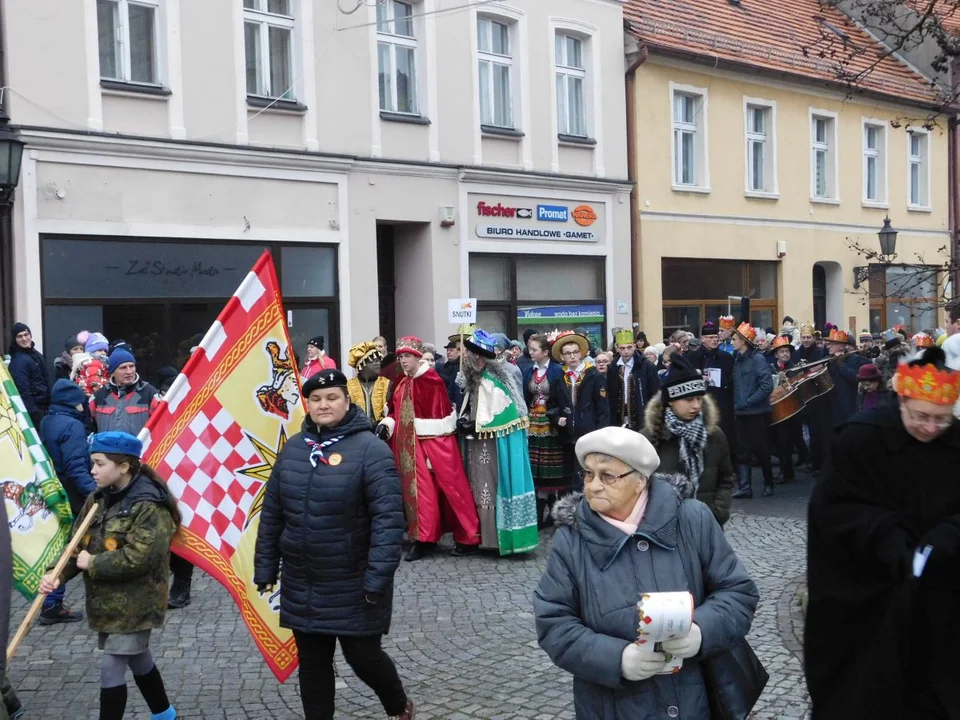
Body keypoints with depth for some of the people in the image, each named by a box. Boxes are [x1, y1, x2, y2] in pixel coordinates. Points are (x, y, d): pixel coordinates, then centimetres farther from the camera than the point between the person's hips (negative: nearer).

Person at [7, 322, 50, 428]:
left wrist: (48, 404, 16)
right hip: (32, 407, -9)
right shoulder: (18, 361, -17)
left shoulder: (35, 353, 13)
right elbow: (23, 390, -21)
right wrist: (32, 412, -24)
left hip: (42, 405, 9)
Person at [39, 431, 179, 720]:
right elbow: (78, 543, 4)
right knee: (138, 659, 21)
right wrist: (59, 574, -13)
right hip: (106, 601, 8)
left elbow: (138, 558, -27)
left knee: (111, 668, -6)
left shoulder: (150, 506, -20)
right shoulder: (97, 500, 5)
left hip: (134, 604, -8)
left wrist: (93, 564, -18)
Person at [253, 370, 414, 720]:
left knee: (363, 656, 6)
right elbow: (271, 513, 11)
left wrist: (378, 577, -22)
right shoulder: (292, 448, 5)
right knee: (312, 663, 12)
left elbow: (388, 518, -17)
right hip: (301, 583, 5)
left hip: (353, 585, -5)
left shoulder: (370, 449, -13)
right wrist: (266, 567, 10)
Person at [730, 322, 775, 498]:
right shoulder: (737, 359, 10)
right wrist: (736, 403, 2)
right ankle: (744, 488, 5)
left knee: (761, 450, 5)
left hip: (757, 412, -6)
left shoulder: (757, 359, -11)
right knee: (742, 451, 3)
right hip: (742, 413, 6)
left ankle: (768, 484, 21)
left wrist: (748, 402, -19)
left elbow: (767, 385, -18)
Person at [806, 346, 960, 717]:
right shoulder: (858, 438, -14)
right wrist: (887, 540, -27)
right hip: (866, 587, -3)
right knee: (863, 688, 7)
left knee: (928, 678, 14)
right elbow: (837, 507, -15)